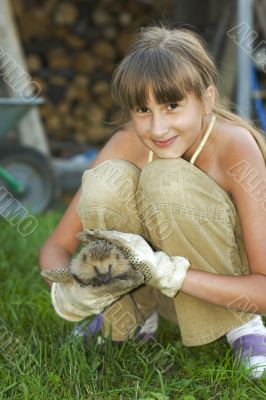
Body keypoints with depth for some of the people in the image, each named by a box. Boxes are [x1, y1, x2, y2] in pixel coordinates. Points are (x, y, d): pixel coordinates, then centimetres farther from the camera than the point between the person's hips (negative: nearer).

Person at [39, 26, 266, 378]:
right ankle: (132, 312, -1)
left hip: (230, 288, -2)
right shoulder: (127, 144, -16)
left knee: (168, 179, -30)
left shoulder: (235, 148, -26)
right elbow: (56, 246, -12)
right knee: (107, 181, -26)